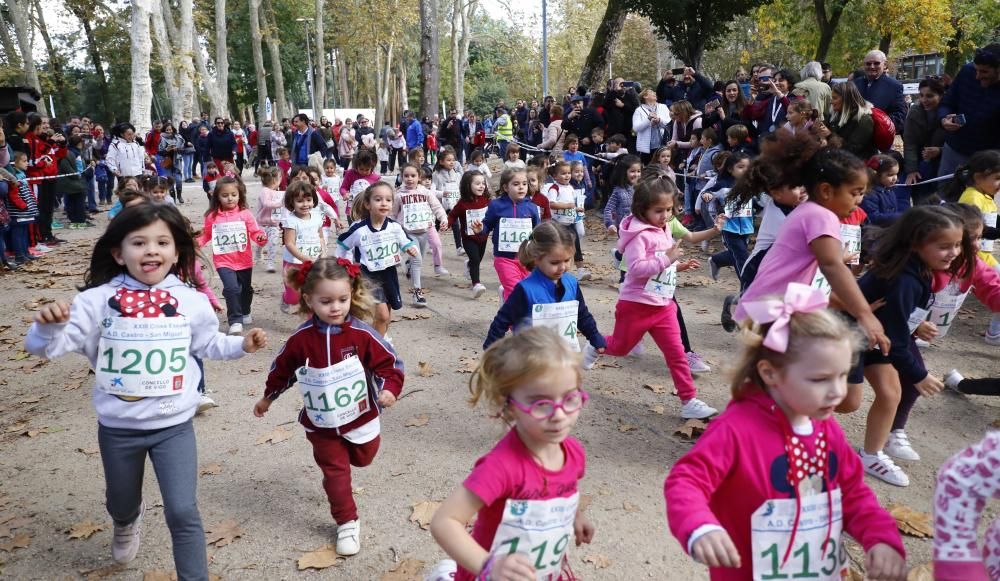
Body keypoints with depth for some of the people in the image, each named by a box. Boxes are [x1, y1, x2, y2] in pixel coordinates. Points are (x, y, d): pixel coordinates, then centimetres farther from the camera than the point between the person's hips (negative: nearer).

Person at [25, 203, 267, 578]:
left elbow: (208, 344, 11)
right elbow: (46, 346, -14)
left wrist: (242, 344, -4)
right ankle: (128, 522, 64)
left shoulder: (191, 301, -6)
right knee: (121, 504, 26)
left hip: (173, 425, -1)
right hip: (117, 428, 1)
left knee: (182, 512, -7)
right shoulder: (98, 300, -12)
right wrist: (48, 325, -35)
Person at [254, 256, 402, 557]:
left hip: (360, 417, 0)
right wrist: (267, 398, 16)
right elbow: (281, 369, 4)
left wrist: (390, 389, -30)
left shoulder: (362, 333, -19)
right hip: (321, 424, 0)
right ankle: (347, 523, 24)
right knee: (335, 472, 7)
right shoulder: (301, 339, -14)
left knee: (362, 459, 22)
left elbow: (388, 363, -12)